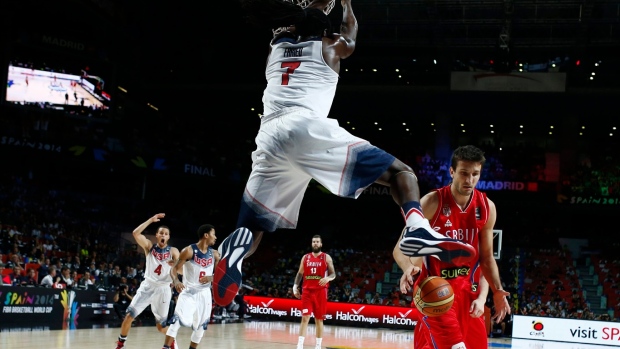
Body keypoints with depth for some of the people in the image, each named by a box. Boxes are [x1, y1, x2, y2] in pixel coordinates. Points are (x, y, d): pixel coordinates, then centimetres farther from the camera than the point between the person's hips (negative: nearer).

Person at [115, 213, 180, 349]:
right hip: (148, 285, 1)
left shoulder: (173, 251, -3)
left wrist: (176, 264, -37)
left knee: (161, 326, 2)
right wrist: (151, 220, -20)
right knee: (129, 315, -10)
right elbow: (136, 233, -16)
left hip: (163, 289, -1)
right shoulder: (149, 246, 1)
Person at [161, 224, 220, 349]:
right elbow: (174, 269, -11)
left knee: (201, 326, 11)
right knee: (177, 320, -21)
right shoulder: (189, 251, -13)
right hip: (188, 291, -5)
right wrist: (176, 281, -32)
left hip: (204, 293, 5)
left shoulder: (214, 254, 2)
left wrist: (211, 278, -14)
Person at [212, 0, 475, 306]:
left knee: (252, 226, 11)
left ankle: (234, 250, -25)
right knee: (400, 171, 4)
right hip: (309, 128, -3)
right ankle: (418, 229, -25)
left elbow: (297, 25, 56)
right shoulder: (330, 47, 27)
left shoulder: (277, 46, 33)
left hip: (270, 138, 3)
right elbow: (349, 37, 52)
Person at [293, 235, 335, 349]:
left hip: (320, 292, -1)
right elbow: (300, 273, 14)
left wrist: (328, 278, -22)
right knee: (305, 318, -7)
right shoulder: (305, 257, 9)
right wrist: (295, 286, 3)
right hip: (307, 291, 1)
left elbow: (333, 274, 0)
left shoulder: (326, 258, 1)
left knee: (319, 320, 5)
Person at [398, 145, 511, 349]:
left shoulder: (487, 208, 2)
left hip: (467, 290, 6)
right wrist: (410, 267, -32)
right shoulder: (432, 203, -13)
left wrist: (496, 291, -2)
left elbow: (486, 257, 10)